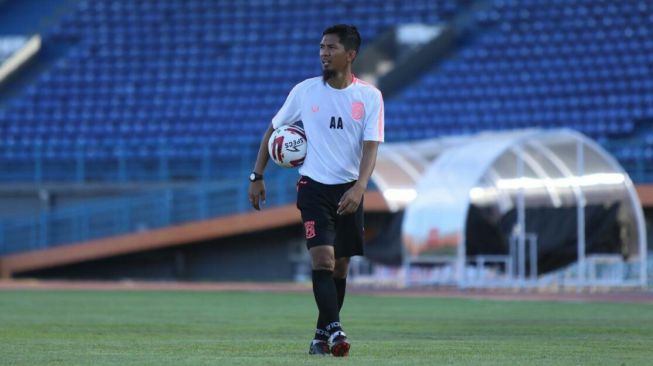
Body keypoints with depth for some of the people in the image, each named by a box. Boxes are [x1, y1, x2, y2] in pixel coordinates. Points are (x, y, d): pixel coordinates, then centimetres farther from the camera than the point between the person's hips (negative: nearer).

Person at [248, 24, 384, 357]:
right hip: (314, 187, -1)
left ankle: (322, 335, 23)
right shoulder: (304, 91, -2)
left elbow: (371, 146, -11)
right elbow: (273, 130, 10)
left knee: (340, 266, 8)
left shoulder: (369, 96, -4)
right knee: (322, 259, -18)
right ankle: (334, 330, -24)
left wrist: (359, 187, -27)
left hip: (349, 190, 1)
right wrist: (257, 176, 7)